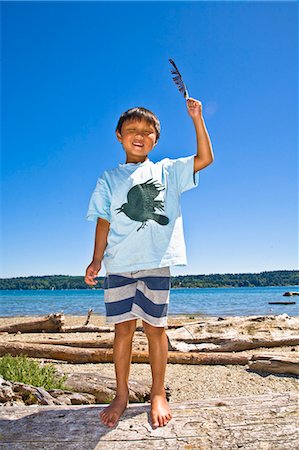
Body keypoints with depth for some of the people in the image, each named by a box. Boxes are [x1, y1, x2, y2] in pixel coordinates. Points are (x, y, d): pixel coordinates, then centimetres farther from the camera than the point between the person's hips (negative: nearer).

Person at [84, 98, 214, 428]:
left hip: (157, 263, -1)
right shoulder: (109, 178, 13)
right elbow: (104, 221, 8)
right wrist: (96, 260, 1)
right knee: (123, 327, 4)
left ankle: (158, 394, 20)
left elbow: (205, 158, 7)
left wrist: (196, 119, 2)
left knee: (155, 327, 4)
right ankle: (121, 394, 21)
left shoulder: (167, 171, 12)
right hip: (119, 265, 1)